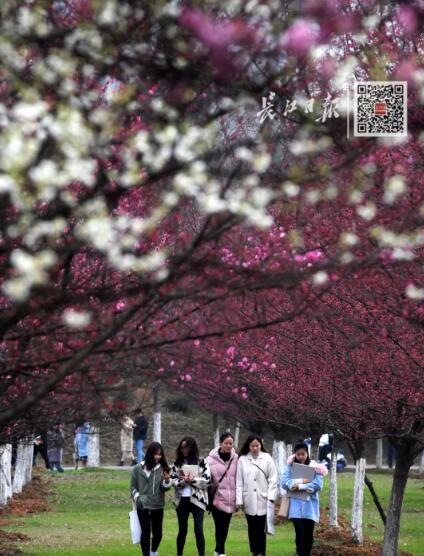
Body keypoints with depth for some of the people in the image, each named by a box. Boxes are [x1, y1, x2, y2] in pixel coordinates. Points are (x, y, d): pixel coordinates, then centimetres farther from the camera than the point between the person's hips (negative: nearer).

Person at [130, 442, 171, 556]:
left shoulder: (162, 469, 2)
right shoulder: (138, 468, -1)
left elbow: (165, 488, -2)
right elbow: (133, 486, 7)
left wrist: (167, 481, -22)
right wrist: (137, 498, -8)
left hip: (158, 506, 2)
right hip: (143, 506, -2)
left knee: (158, 533, 11)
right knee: (146, 532, -5)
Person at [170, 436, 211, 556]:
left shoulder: (202, 462, 1)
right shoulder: (177, 463, 8)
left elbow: (207, 481, -6)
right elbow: (173, 480, 2)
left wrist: (192, 480, -15)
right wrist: (183, 481, -16)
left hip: (197, 500, -3)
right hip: (181, 500, 3)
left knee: (198, 529, -9)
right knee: (182, 530, 10)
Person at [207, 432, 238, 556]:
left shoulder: (235, 458, 2)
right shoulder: (212, 459, -4)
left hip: (230, 499, 3)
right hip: (217, 498, -3)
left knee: (225, 527, 10)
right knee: (220, 526, -8)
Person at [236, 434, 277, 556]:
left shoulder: (267, 458, 0)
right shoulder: (242, 459, 2)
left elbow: (272, 479, -1)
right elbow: (239, 481, 2)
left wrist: (271, 497, -8)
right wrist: (239, 499, -3)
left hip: (262, 499, -1)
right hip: (249, 500, 1)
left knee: (261, 527, -3)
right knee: (252, 528, 9)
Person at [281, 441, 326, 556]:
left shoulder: (314, 466, 0)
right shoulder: (290, 466, 3)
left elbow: (318, 485, -11)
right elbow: (284, 482, -9)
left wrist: (300, 486, -15)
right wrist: (302, 481, -16)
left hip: (310, 505, 1)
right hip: (296, 505, -1)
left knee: (308, 534, 8)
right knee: (300, 533, -12)